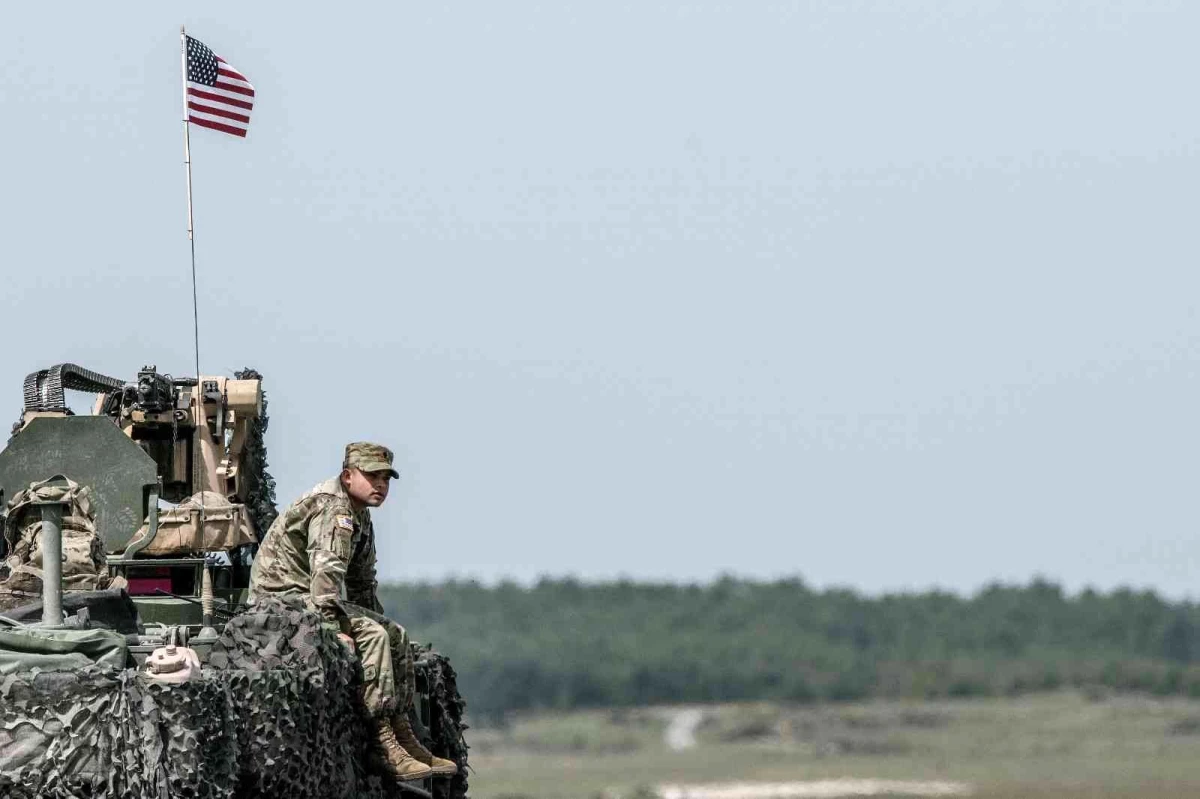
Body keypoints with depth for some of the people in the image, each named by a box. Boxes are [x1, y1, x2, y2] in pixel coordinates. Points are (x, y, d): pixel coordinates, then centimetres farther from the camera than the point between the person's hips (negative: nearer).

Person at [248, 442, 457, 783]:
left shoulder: (360, 517, 17)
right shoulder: (332, 508, -17)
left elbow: (362, 583, 27)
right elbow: (327, 570, -29)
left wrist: (379, 623, 20)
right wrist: (334, 627, -34)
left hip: (307, 598, 11)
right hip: (282, 597, -11)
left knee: (396, 636, 5)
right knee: (371, 636, -25)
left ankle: (402, 733, 3)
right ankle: (382, 743, -27)